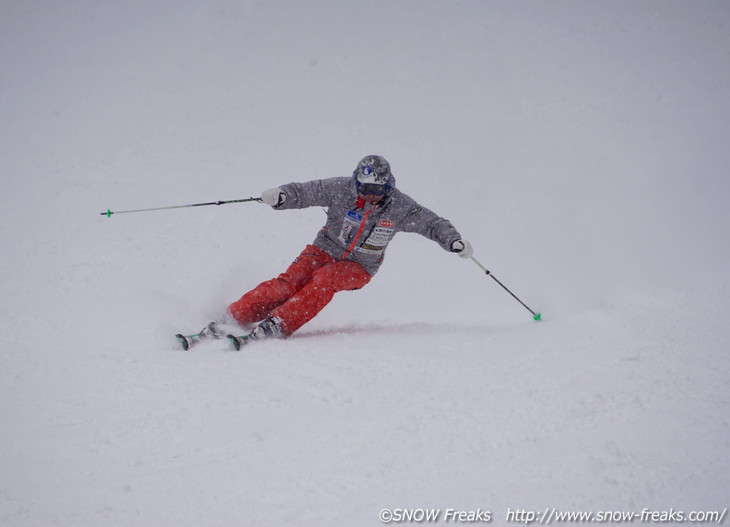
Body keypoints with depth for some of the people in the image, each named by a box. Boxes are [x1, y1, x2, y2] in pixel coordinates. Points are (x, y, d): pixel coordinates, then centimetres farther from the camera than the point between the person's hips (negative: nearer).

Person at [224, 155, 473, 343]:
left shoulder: (399, 207, -14)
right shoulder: (340, 190, -17)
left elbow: (432, 223, -5)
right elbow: (304, 192, -13)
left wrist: (454, 241, -20)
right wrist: (280, 196, -33)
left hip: (359, 267, 0)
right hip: (326, 250, 0)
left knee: (325, 278, -32)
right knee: (291, 281, -24)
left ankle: (278, 325, -40)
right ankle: (233, 316, -24)